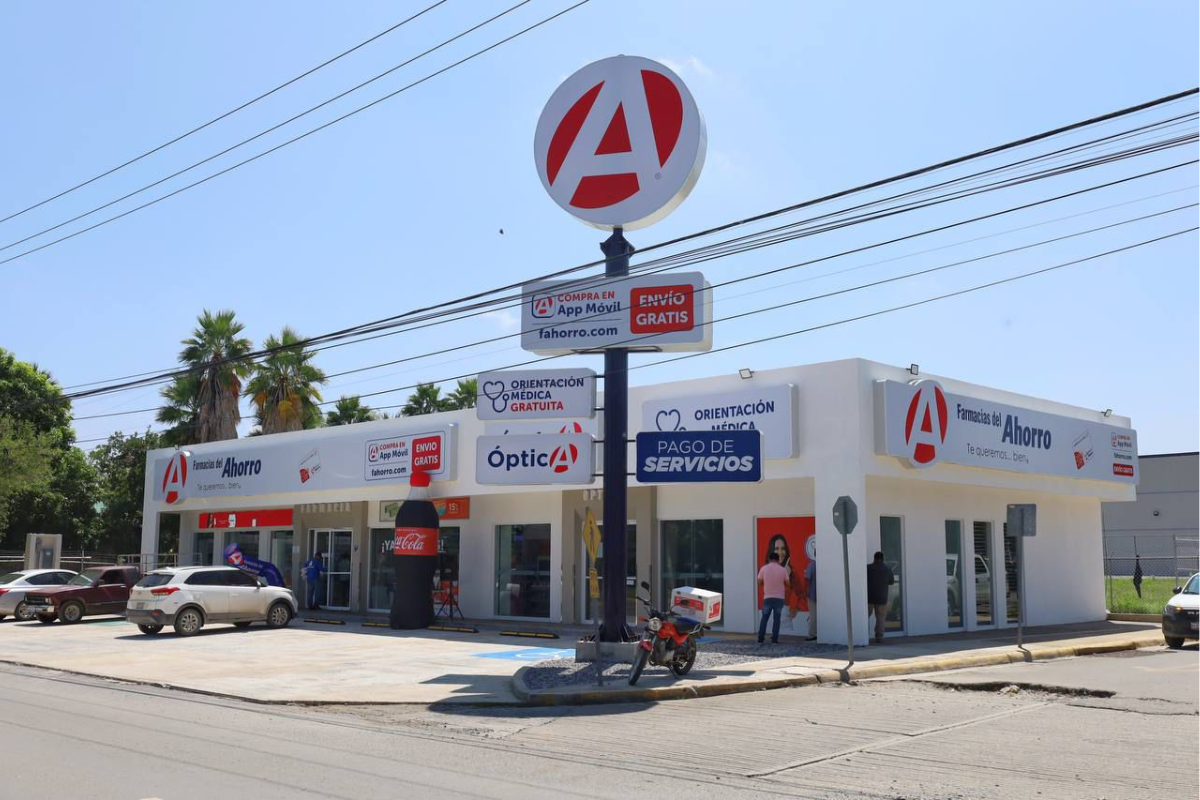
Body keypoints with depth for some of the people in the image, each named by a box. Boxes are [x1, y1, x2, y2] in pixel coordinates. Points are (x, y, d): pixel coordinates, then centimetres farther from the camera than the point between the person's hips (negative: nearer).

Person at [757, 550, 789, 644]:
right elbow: (787, 583, 1)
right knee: (777, 619, 6)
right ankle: (774, 639, 2)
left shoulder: (764, 568, -4)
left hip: (767, 597, 0)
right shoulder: (783, 570, -3)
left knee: (764, 618, 9)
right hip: (779, 598, 0)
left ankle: (760, 639, 5)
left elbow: (759, 583, 2)